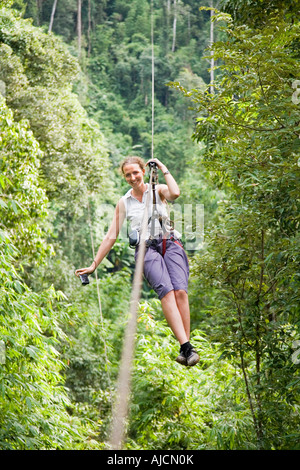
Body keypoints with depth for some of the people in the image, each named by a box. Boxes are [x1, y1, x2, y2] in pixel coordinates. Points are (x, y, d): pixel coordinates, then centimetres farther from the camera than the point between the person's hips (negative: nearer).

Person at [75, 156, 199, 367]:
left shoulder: (158, 190, 13)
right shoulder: (124, 202, 18)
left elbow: (175, 193, -13)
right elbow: (111, 236, 20)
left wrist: (163, 168, 1)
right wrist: (94, 265, 18)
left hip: (170, 243, 0)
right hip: (146, 248, 0)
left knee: (180, 290, -24)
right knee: (166, 290, -27)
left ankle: (186, 346, -24)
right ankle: (186, 347, -37)